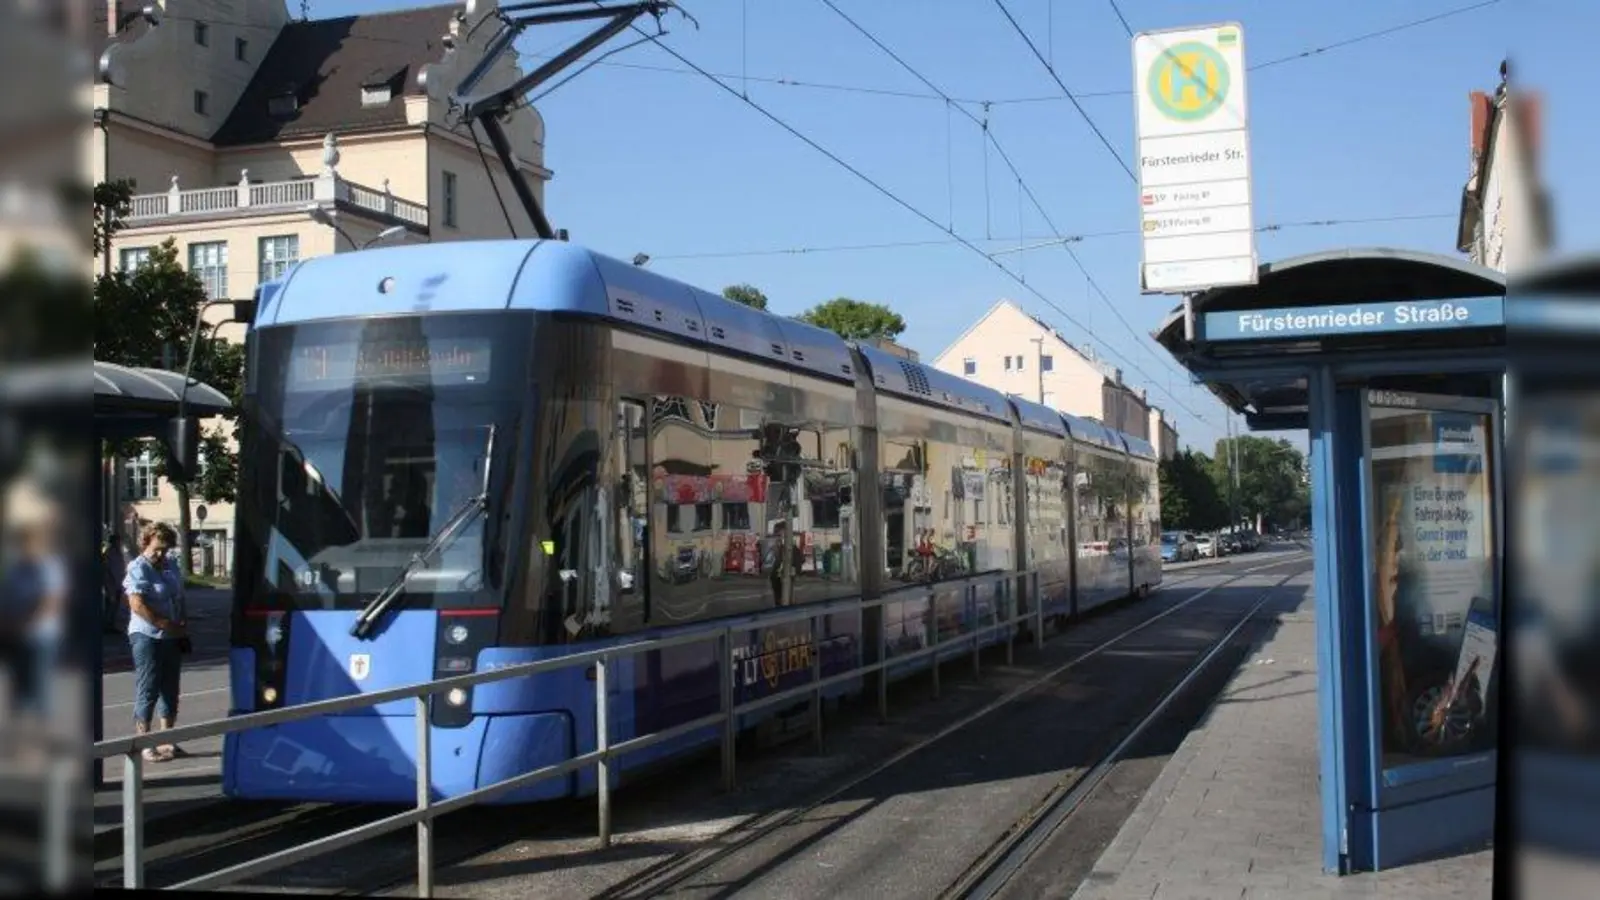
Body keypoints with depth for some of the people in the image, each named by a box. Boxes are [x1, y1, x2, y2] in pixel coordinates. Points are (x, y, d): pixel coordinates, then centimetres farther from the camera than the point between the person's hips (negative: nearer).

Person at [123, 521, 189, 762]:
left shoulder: (171, 565, 12)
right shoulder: (138, 568, -10)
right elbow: (137, 605, -20)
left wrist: (182, 626, 5)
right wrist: (166, 625, -19)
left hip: (172, 638, 7)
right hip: (147, 637, -7)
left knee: (169, 690, 11)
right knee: (147, 691, -3)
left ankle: (166, 741, 19)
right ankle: (144, 745, 2)